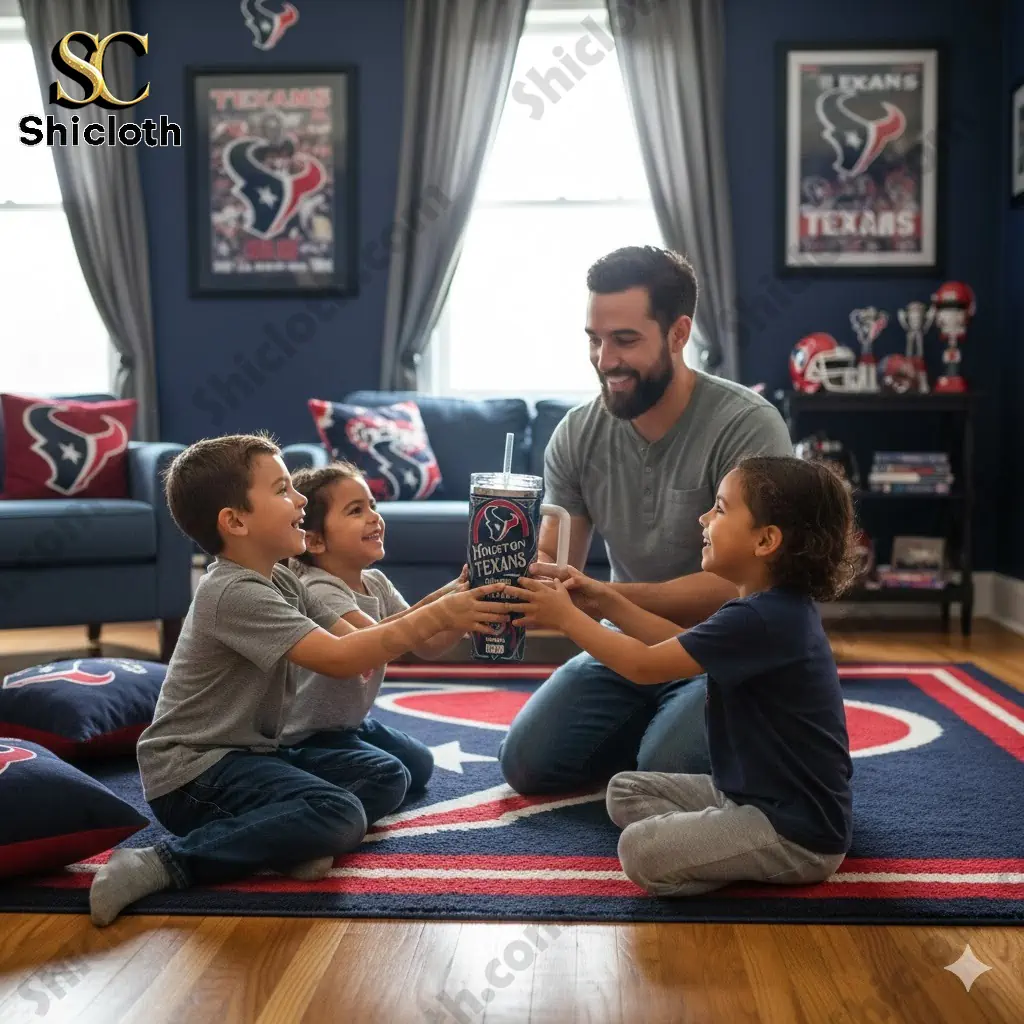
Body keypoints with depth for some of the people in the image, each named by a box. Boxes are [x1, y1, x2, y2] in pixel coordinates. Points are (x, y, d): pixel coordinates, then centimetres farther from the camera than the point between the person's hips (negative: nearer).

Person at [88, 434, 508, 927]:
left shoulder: (282, 582, 9)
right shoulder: (235, 594, -21)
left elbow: (357, 642, 5)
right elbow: (339, 658, -29)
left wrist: (445, 605, -7)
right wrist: (435, 618, -26)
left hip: (254, 752, 10)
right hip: (194, 771, -10)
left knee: (387, 775, 8)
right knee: (341, 816, -29)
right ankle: (167, 863, -22)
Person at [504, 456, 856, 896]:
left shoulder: (762, 620, -27)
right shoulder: (776, 608, 5)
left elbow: (645, 666, -22)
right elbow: (681, 643, 15)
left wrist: (566, 617, -11)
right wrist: (606, 601, 7)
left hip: (799, 832, -10)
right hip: (752, 792, 10)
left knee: (641, 851, -22)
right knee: (626, 791, 15)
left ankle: (767, 864, -3)